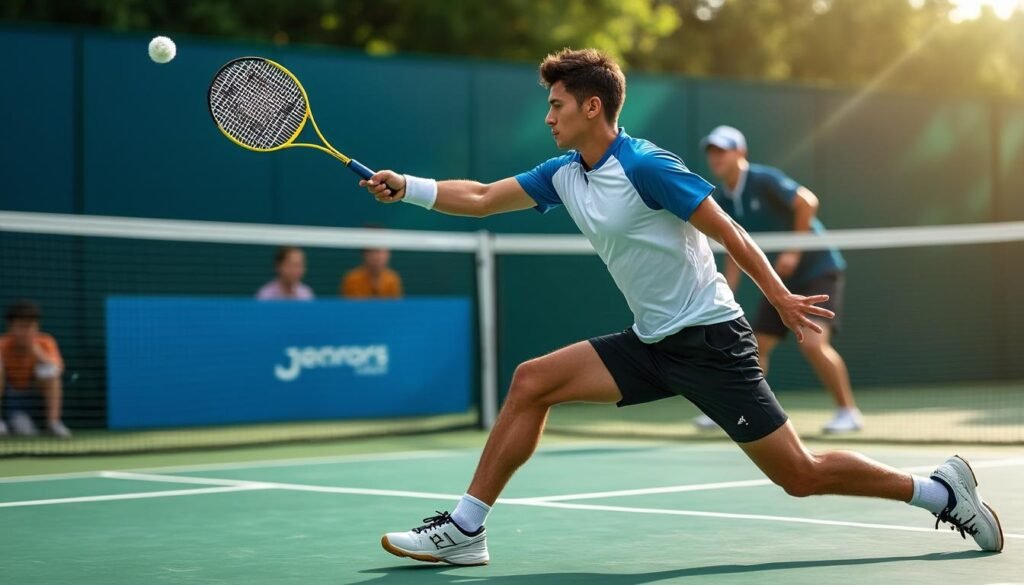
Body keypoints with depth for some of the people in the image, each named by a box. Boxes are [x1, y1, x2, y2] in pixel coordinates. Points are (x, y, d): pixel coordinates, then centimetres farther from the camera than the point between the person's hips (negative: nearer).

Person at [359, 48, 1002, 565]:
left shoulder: (647, 167, -17)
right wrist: (406, 186, 3)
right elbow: (480, 198, 12)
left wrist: (782, 299, -17)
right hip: (652, 344, 7)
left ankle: (941, 490, 11)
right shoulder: (562, 175, 6)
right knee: (531, 382, -3)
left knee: (800, 474, -7)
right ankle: (465, 529, 0)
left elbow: (730, 233, -15)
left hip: (709, 340, -7)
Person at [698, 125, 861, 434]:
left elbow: (807, 201, -24)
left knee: (813, 342, -22)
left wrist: (794, 251, -23)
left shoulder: (764, 180, -16)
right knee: (757, 345, 7)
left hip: (818, 269, -8)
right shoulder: (723, 200, 6)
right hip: (781, 279, 8)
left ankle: (848, 412, -9)